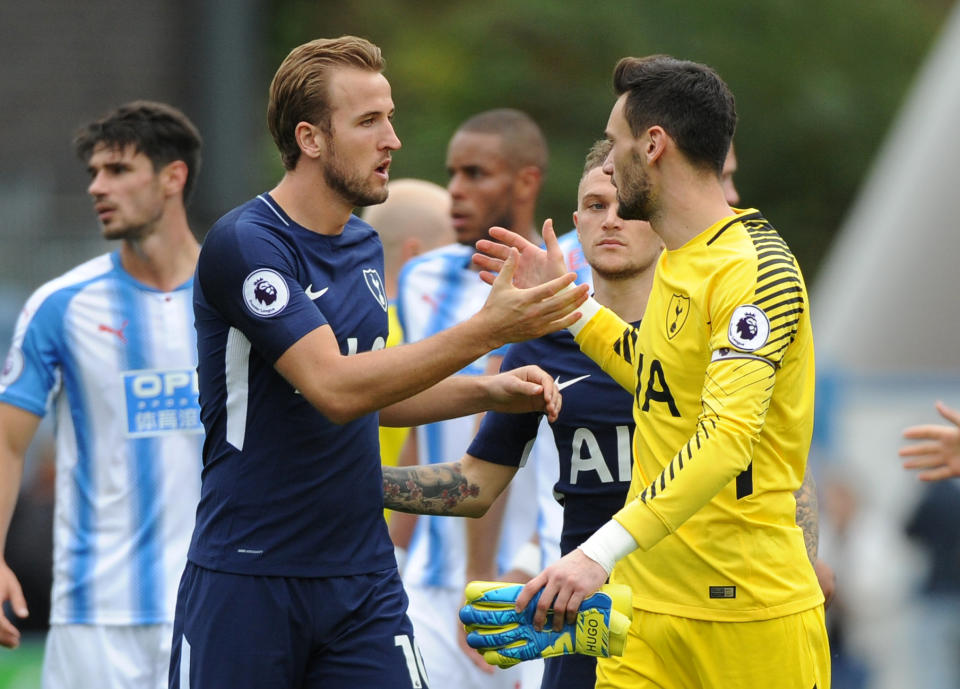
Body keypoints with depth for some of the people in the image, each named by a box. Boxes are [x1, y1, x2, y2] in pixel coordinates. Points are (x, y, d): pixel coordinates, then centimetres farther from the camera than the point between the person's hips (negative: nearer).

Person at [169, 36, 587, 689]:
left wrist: (489, 391, 7)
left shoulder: (363, 244, 11)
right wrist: (487, 330, -26)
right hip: (246, 579, -6)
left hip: (363, 581, 6)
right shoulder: (243, 244, -14)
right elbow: (334, 390, -23)